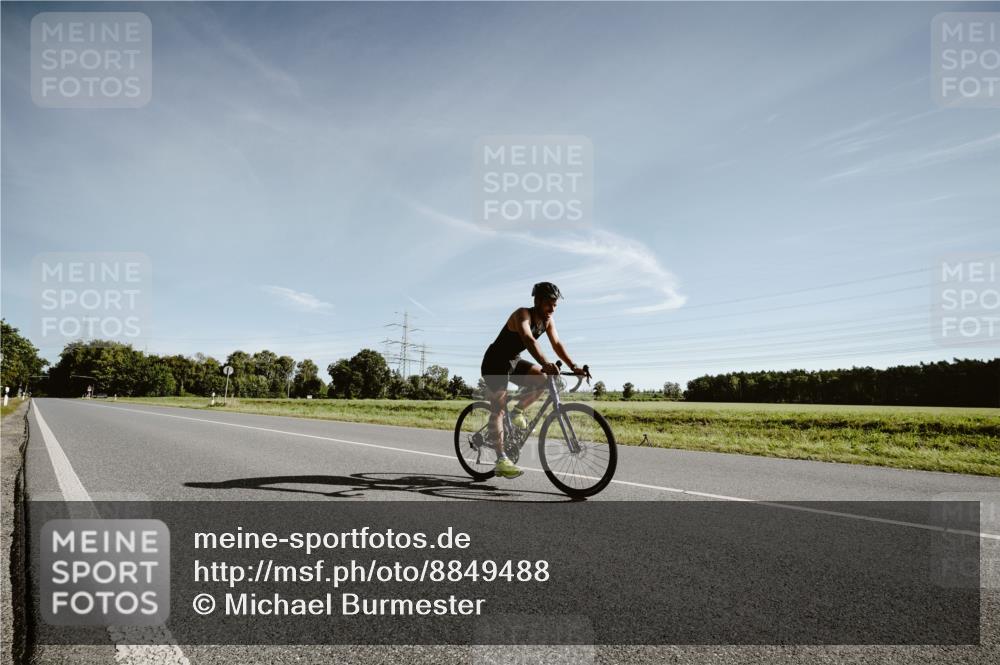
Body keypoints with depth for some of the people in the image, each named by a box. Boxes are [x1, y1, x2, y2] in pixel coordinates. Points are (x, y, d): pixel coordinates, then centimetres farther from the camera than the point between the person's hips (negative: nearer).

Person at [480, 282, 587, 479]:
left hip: (514, 361, 7)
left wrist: (573, 366, -20)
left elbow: (557, 344, -6)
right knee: (498, 409, -9)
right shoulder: (522, 314, -27)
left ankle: (518, 411, 4)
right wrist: (545, 364, -58)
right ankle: (501, 460, -9)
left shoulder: (548, 320, -3)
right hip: (495, 362, -7)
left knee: (542, 378, -16)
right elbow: (528, 340, -43)